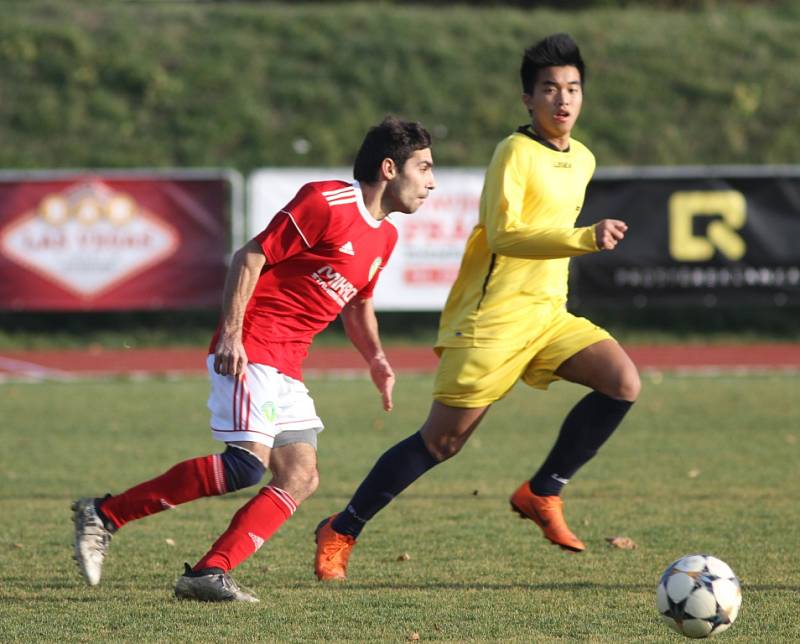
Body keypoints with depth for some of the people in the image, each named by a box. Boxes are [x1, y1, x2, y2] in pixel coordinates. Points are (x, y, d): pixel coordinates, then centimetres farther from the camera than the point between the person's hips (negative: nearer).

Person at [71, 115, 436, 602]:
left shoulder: (385, 237, 15)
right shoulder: (327, 203, -12)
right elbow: (251, 257, -13)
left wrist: (375, 358, 14)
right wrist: (231, 333, -20)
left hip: (287, 366, 9)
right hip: (251, 351, -9)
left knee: (301, 479, -3)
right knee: (249, 462, -21)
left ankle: (209, 574, -9)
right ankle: (105, 515, -15)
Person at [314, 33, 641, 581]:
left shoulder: (583, 161, 13)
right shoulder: (516, 152, -12)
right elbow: (504, 233, -24)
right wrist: (585, 239, -30)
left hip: (548, 313, 7)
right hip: (494, 316, -7)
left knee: (624, 381, -14)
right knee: (442, 441, -5)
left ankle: (542, 493, -1)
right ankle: (341, 531, 8)